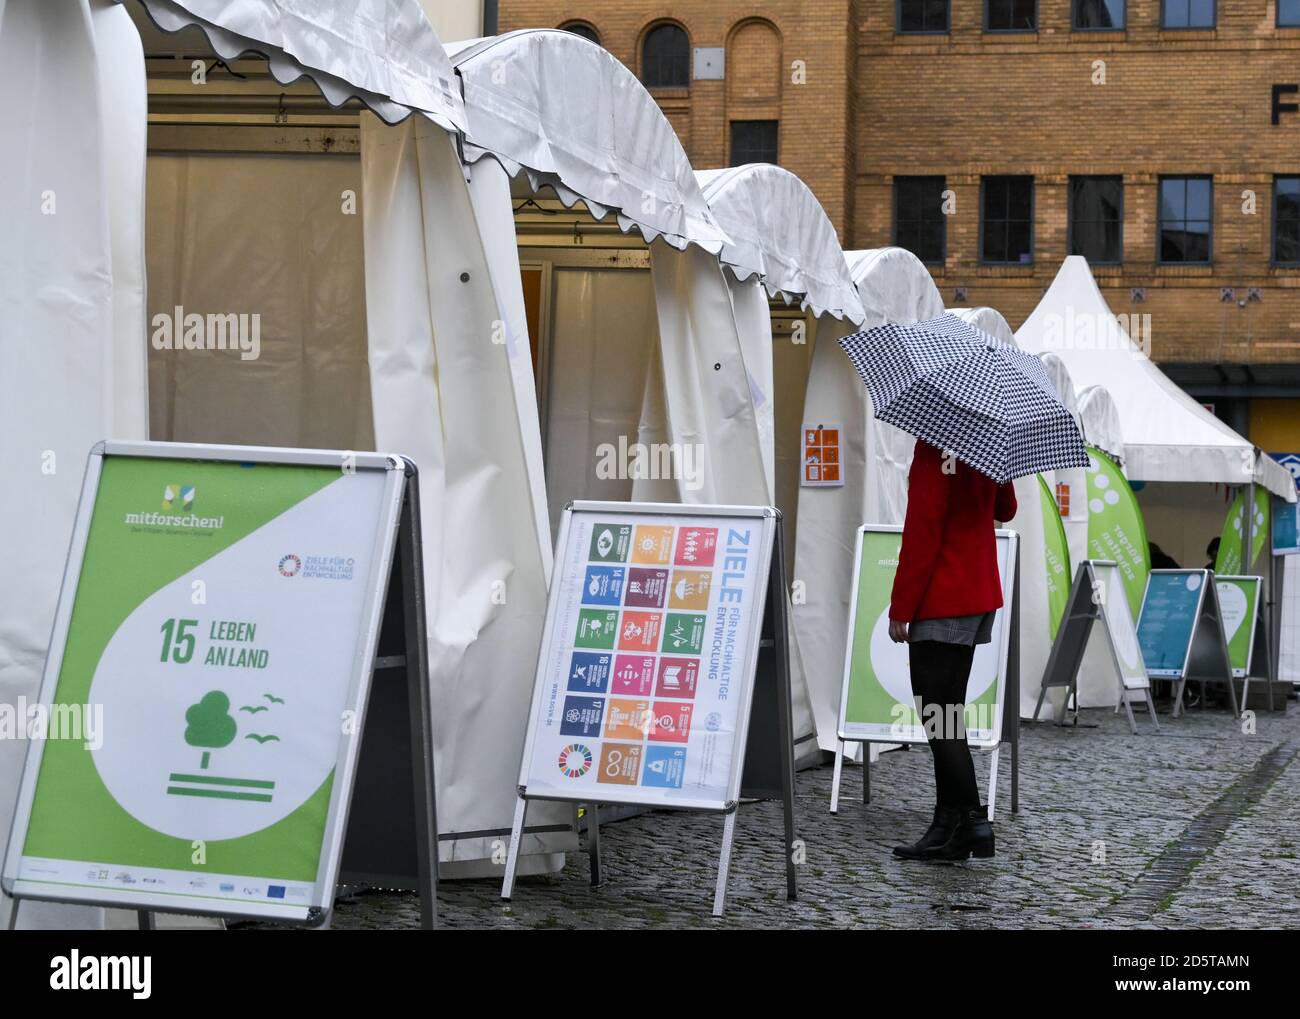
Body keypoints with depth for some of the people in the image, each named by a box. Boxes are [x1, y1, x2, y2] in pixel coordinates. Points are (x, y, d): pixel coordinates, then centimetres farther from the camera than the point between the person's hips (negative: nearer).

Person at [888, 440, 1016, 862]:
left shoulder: (934, 446, -18)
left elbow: (922, 531, -18)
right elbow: (1005, 510, 23)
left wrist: (901, 608, -13)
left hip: (942, 602, -9)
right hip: (981, 594, 9)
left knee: (937, 716, -6)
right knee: (947, 714, 13)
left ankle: (972, 822, -8)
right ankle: (947, 825, 15)